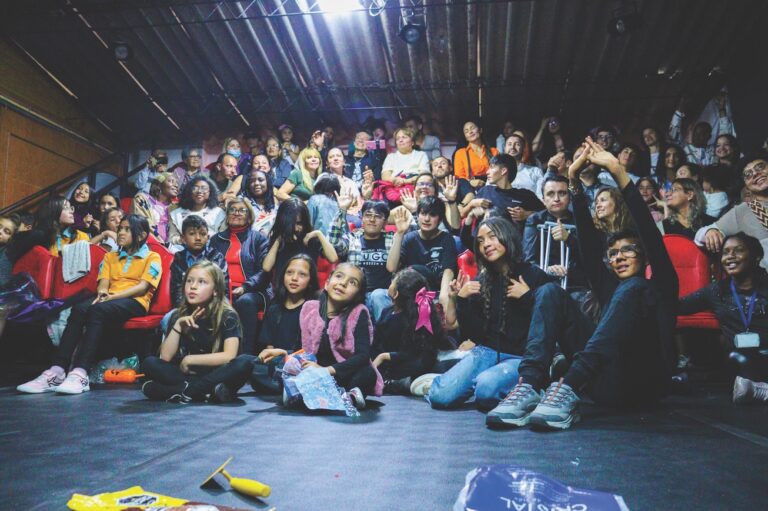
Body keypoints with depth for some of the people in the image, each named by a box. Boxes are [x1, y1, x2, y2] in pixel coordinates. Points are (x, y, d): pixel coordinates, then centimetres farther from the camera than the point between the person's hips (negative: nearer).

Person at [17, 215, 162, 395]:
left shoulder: (152, 257, 11)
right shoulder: (110, 257, 28)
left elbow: (143, 286, -4)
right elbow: (103, 283, 12)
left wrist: (114, 296, -16)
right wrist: (102, 293, -12)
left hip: (134, 302, -5)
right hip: (108, 300, 5)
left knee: (98, 310, -36)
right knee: (79, 309, -30)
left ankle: (80, 374, -46)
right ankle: (57, 371, -39)